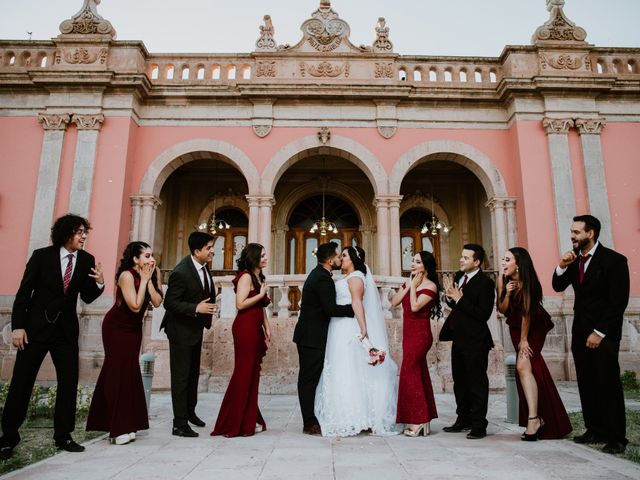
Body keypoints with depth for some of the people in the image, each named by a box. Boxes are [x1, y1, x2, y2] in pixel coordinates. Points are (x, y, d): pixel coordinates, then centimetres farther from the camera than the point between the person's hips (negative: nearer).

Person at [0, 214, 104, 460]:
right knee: (21, 382, 4)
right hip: (36, 327, -2)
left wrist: (99, 283, -16)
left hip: (66, 329, 3)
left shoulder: (87, 260, -1)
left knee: (69, 382, 1)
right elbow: (23, 292, -6)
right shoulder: (42, 256, -8)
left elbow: (87, 297, 4)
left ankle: (63, 436, 14)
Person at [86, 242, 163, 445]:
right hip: (116, 327, -6)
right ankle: (118, 428, 2)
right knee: (118, 372, -4)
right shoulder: (126, 275, -25)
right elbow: (135, 306, -29)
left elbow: (157, 302, -16)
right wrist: (144, 279, -26)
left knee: (130, 372, 8)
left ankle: (126, 424, 17)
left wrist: (149, 280, -22)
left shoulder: (154, 274, -9)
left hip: (134, 328, 6)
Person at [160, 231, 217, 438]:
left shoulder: (203, 266, -2)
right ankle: (180, 424, 8)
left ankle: (190, 411, 37)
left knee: (193, 373, 20)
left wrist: (208, 306, 3)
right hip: (181, 330, -9)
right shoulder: (181, 273, -26)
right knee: (181, 377, -2)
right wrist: (196, 308, -32)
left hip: (196, 327, 9)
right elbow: (169, 303, -25)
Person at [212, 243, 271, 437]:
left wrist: (267, 327, 12)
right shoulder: (246, 276, -10)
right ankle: (237, 422, 7)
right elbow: (240, 304, -18)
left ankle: (249, 419, 21)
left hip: (255, 329, 9)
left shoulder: (259, 277, 18)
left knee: (253, 373, 12)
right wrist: (261, 294, -12)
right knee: (244, 373, -3)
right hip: (245, 328, -9)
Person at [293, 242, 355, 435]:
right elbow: (331, 309, -24)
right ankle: (310, 424, 6)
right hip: (312, 337, -10)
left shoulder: (318, 274, 14)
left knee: (308, 379, 14)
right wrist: (354, 308, -16)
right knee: (309, 379, -3)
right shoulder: (323, 278, -18)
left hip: (308, 335, 10)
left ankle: (310, 421, 23)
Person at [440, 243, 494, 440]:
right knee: (460, 382, 17)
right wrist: (450, 296, -6)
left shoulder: (485, 283, -16)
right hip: (459, 338, 8)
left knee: (477, 384, 3)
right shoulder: (458, 276, 7)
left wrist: (459, 299, -22)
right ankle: (464, 419, 31)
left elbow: (484, 314, -23)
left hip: (475, 342, -8)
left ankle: (479, 425, 13)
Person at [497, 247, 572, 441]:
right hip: (516, 327, 5)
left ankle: (533, 419, -21)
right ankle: (538, 417, 16)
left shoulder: (528, 282, -23)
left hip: (534, 327, -5)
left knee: (523, 365, -20)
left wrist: (524, 339, -13)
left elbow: (526, 312, -18)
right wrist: (507, 293, -25)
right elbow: (502, 310, -7)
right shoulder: (502, 279, -12)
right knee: (529, 366, 7)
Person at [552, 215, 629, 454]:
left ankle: (616, 437, 7)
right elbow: (558, 286, 7)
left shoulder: (614, 260, -9)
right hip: (580, 331, 6)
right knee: (587, 384, 7)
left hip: (604, 333, -5)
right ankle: (595, 430, 17)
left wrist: (600, 332, -15)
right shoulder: (574, 259, 7)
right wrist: (562, 266, -11)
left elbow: (619, 301, -13)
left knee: (608, 384, -2)